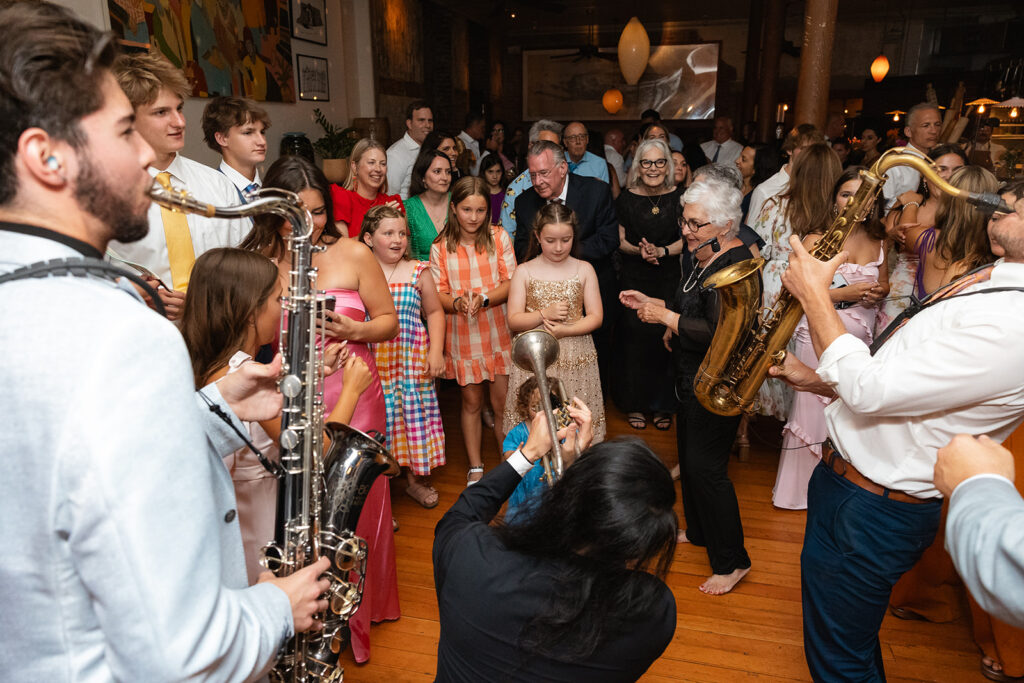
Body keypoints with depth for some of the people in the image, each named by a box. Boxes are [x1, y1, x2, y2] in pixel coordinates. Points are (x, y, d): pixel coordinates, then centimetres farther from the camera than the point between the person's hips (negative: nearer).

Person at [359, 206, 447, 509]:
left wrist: (436, 351, 0)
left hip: (412, 357, 1)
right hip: (372, 359, -1)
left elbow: (434, 312, 9)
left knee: (415, 413, 6)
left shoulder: (418, 272, 4)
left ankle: (417, 479, 26)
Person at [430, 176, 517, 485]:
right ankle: (475, 467, 26)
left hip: (498, 333, 0)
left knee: (503, 403, 7)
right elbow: (438, 294, -3)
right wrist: (457, 303, -25)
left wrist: (484, 299, -21)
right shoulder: (440, 247, -2)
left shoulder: (499, 237, 0)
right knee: (471, 402, 11)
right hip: (462, 335, 0)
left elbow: (511, 283, -3)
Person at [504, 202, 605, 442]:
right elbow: (513, 321, -1)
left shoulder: (584, 270, 3)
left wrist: (565, 330, -15)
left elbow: (596, 316, 1)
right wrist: (544, 314, -17)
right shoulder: (524, 272, 1)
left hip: (576, 358, 1)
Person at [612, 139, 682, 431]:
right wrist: (639, 250, -17)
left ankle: (662, 405, 18)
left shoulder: (678, 196, -1)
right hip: (633, 279, 0)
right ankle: (635, 403, 17)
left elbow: (686, 238, 2)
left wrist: (662, 251, -16)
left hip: (668, 278, 0)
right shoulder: (626, 198, -1)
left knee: (665, 338, 2)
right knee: (634, 338, 1)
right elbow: (619, 240, 3)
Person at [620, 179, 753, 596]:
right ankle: (698, 531, 41)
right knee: (690, 456, 21)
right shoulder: (698, 257, 7)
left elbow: (718, 332, -30)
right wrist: (649, 303, 7)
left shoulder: (735, 268, -23)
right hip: (692, 376, 10)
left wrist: (665, 317, -22)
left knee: (705, 466, -4)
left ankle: (731, 561, 12)